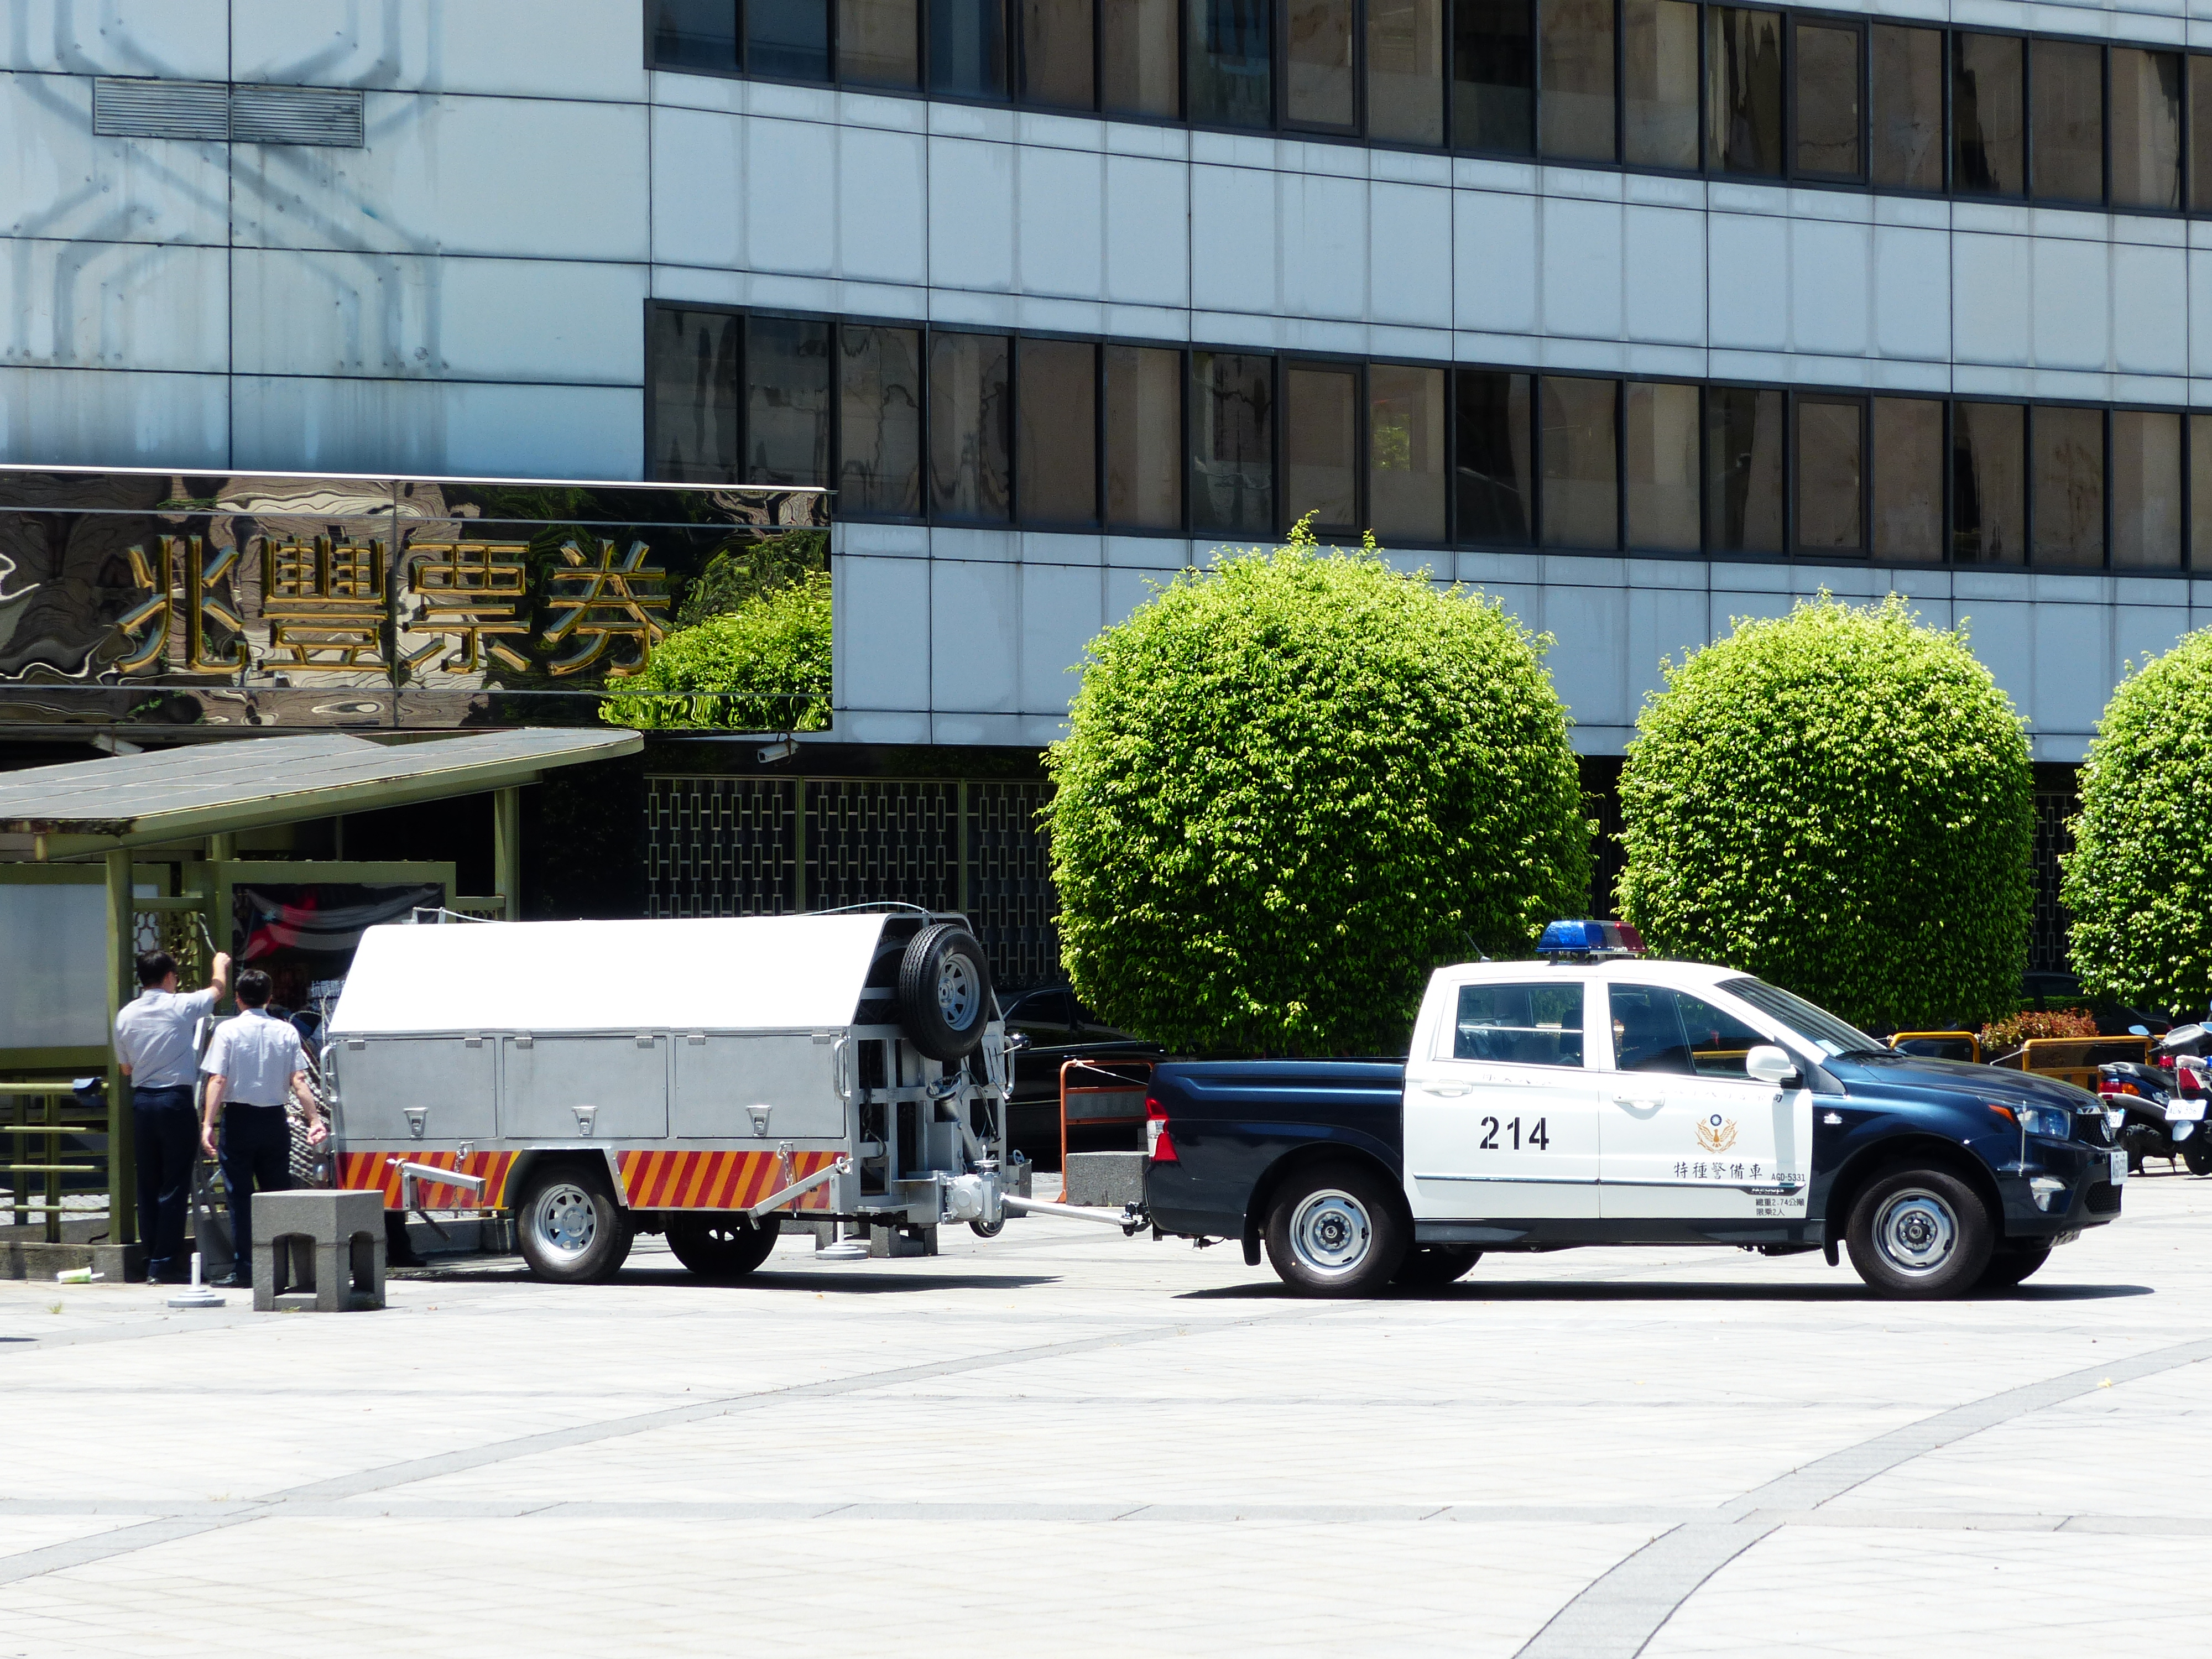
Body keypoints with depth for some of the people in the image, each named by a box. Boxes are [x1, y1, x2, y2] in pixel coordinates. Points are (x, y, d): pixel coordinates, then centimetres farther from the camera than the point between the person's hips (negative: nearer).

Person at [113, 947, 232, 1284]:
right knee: (175, 1185, -3)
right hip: (176, 1098, -5)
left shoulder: (126, 1015, 5)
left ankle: (152, 1261, 13)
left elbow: (126, 1068, 14)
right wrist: (221, 964, 33)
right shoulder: (181, 1006, -7)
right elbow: (218, 989, 13)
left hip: (142, 1101, 5)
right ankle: (165, 1264, -6)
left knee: (148, 1183, 11)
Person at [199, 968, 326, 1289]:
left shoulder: (228, 1030, -5)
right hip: (275, 1119, 3)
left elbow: (218, 1081, -12)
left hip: (239, 1119, -3)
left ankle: (243, 1267, -4)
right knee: (278, 1195, 9)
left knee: (240, 1195, -1)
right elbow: (298, 1080, -4)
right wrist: (315, 1119, -3)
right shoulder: (286, 1031, 3)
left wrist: (208, 1124, -13)